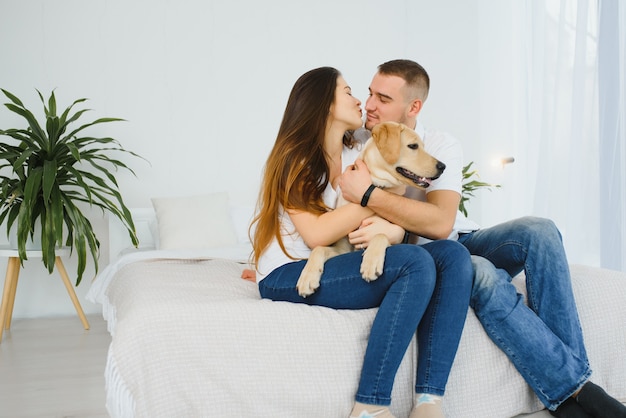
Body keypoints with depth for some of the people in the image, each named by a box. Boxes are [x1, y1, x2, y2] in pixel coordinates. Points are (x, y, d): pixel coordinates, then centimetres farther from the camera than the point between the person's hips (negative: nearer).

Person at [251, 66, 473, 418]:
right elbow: (317, 234, -16)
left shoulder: (359, 157, 16)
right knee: (417, 264, -28)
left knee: (453, 255, -15)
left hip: (336, 267, 7)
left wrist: (393, 230, -17)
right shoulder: (295, 159, -4)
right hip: (287, 276, -7)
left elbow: (397, 225, 8)